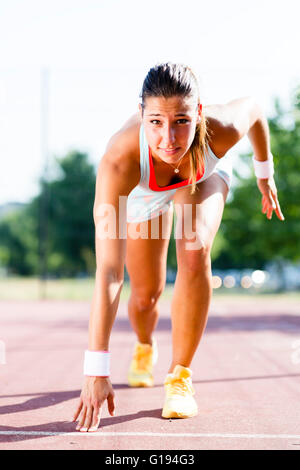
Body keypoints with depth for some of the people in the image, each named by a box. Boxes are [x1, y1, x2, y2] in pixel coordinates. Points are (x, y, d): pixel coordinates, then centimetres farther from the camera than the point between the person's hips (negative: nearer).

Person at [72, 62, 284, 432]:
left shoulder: (222, 130, -42)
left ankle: (180, 376, -12)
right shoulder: (119, 160, -47)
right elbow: (108, 272, -50)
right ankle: (144, 348, 46)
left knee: (194, 252, -28)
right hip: (143, 190, 0)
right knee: (146, 294, 7)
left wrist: (265, 175, 1)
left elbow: (252, 108, -14)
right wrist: (96, 370, -53)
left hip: (205, 175, 0)